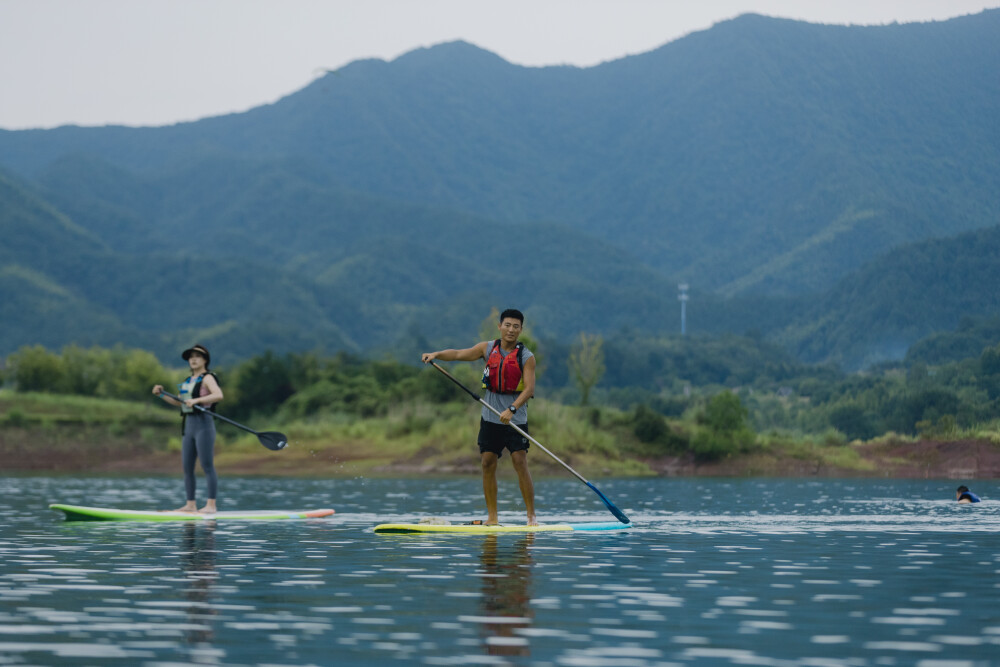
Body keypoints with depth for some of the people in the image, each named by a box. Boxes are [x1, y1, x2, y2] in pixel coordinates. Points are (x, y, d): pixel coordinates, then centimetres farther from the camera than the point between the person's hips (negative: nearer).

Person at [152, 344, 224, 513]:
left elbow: (218, 395, -24)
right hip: (188, 425, 9)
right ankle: (191, 504, 13)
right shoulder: (189, 381, 18)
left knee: (207, 467, -9)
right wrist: (161, 395, 16)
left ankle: (211, 505, -10)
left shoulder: (207, 378, -6)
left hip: (203, 424, -9)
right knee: (187, 468, 8)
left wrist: (196, 400, -31)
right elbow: (179, 402, 27)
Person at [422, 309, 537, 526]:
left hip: (515, 418, -4)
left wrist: (511, 409, -28)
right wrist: (436, 354, -16)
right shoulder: (488, 348, 6)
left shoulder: (526, 357, -5)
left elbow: (529, 388, -15)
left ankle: (531, 516, -7)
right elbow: (459, 354, 2)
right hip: (490, 417, 4)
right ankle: (492, 517, 6)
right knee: (488, 463, 0)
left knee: (520, 463, -12)